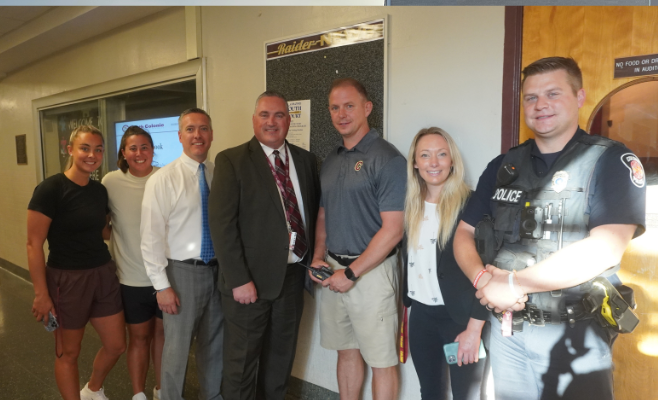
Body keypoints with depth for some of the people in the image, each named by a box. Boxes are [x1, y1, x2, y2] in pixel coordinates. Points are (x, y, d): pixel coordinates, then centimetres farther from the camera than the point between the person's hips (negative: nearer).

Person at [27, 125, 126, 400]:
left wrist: (107, 264, 9)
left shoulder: (100, 190, 4)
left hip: (103, 275, 6)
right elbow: (34, 244, -15)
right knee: (68, 353, 12)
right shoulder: (51, 189, -15)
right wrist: (41, 294, -15)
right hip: (66, 279, -6)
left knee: (116, 345, 14)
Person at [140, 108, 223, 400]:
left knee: (214, 344, 18)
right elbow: (151, 237, -11)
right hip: (183, 271, -4)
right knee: (177, 347, 9)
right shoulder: (163, 179, -9)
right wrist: (162, 285, -12)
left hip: (219, 270, 4)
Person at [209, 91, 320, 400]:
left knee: (282, 356, 19)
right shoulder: (231, 160, -7)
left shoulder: (305, 160, 7)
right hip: (251, 277, -4)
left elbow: (313, 212, 12)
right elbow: (221, 223, -13)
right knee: (242, 358, 11)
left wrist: (313, 259, 2)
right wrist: (239, 280, -18)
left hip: (292, 275, 5)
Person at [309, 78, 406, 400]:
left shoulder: (387, 159, -12)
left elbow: (393, 229, -16)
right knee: (346, 350, 19)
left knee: (380, 360, 7)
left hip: (370, 272, -6)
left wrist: (352, 273, -15)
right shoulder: (331, 160, 10)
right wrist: (318, 257, 3)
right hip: (333, 271, 6)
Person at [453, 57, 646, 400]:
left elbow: (604, 249, -21)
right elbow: (465, 233, 7)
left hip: (576, 335, -4)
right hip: (506, 329, 4)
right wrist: (482, 278, -14)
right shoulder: (503, 166, 6)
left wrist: (513, 283, -19)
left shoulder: (612, 161, -8)